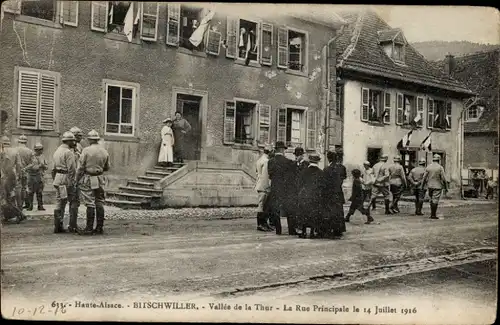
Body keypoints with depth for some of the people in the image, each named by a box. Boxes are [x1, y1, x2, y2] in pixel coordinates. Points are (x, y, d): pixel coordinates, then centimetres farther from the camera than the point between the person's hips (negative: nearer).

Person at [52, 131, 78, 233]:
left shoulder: (57, 151, 16)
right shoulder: (68, 152, -12)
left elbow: (54, 167, 17)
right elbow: (71, 169, -17)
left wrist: (54, 178, 19)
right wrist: (72, 181, -13)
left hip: (57, 178, 9)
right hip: (67, 179, -9)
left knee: (59, 202, 10)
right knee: (73, 202, 0)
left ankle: (57, 226, 10)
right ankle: (72, 226, 0)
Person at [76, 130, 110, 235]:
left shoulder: (86, 150, -9)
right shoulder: (105, 152, 6)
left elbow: (81, 167, -8)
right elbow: (107, 168, 14)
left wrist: (77, 179, 2)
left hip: (88, 179, -4)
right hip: (100, 179, 4)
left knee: (90, 204, -3)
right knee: (99, 203, 9)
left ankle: (89, 228, -2)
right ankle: (99, 227, 12)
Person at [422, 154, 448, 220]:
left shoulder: (428, 167, 2)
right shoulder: (440, 168, -8)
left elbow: (424, 178, 3)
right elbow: (444, 179, -10)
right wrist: (446, 188, -3)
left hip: (430, 186, 4)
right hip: (437, 187, -4)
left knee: (432, 200, 16)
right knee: (435, 200, -2)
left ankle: (432, 214, 15)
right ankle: (433, 215, -3)